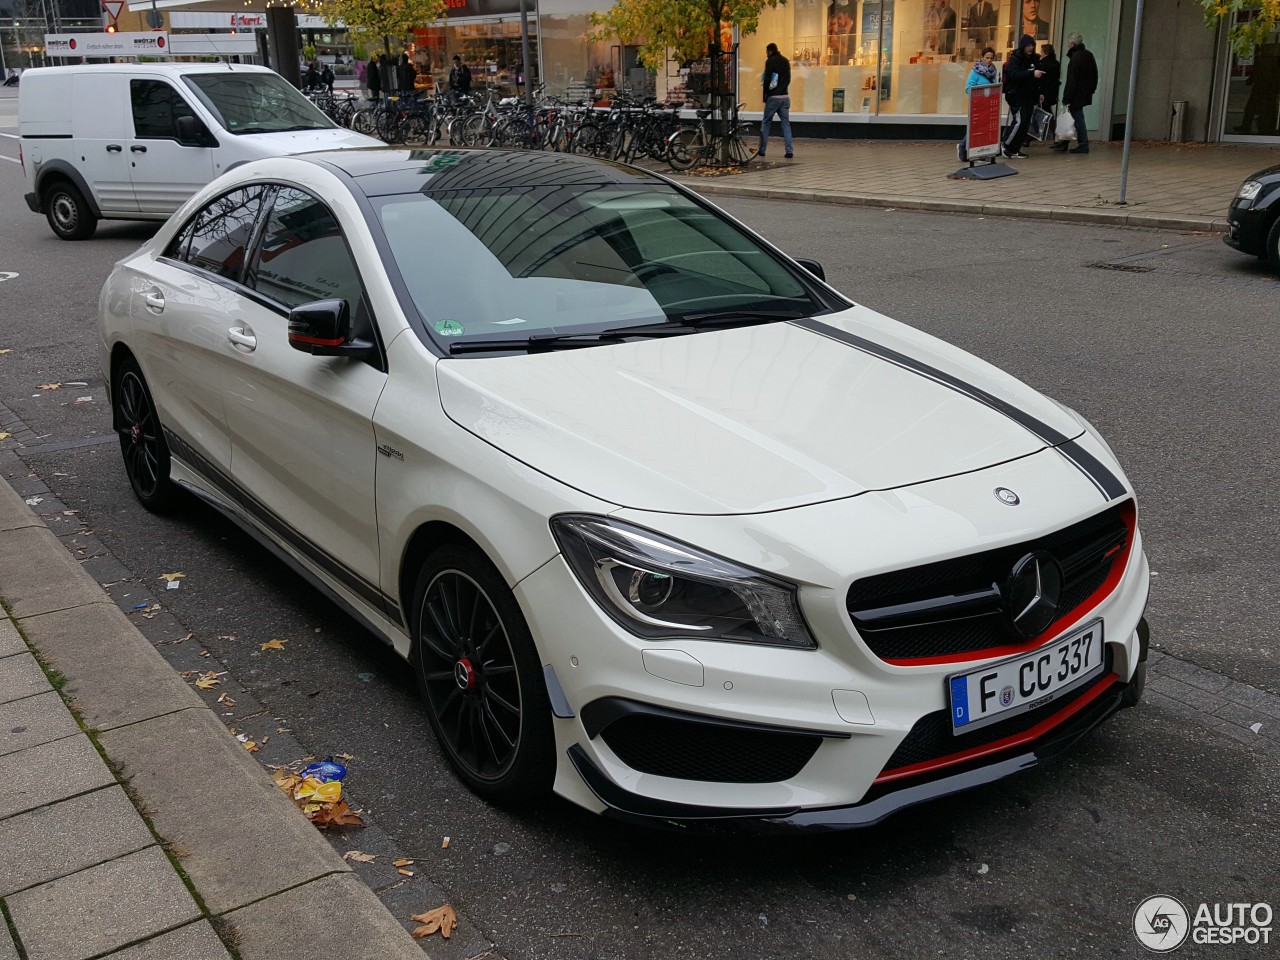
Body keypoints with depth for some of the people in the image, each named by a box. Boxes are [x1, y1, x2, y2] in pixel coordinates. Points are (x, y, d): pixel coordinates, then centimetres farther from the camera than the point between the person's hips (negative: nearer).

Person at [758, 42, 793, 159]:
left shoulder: (770, 61, -7)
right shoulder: (786, 61, 11)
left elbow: (767, 80, -11)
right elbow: (788, 79, 15)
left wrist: (765, 95, -3)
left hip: (773, 97, -5)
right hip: (785, 97, 5)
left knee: (766, 123, 6)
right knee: (786, 124, 3)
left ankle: (762, 150, 9)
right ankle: (789, 151, -6)